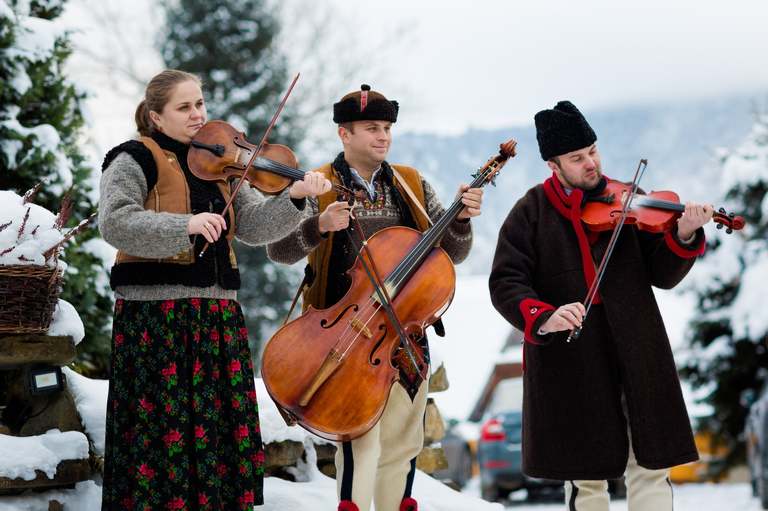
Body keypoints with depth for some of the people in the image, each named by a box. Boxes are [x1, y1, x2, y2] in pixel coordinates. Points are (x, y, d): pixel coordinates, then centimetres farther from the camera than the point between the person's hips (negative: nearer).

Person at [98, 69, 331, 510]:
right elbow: (114, 222, -16)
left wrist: (296, 198, -10)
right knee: (164, 432, -6)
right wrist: (184, 225, -27)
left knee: (225, 430, 5)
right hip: (156, 312, -6)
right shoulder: (137, 159, -1)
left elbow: (253, 225, 8)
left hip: (218, 312, 6)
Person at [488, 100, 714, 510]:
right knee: (585, 476, 6)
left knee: (650, 468, 2)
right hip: (569, 361, -1)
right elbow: (505, 283, -7)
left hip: (635, 355, 2)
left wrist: (684, 237, -17)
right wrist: (543, 318, -26)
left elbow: (662, 275, 3)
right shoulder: (531, 213, 1)